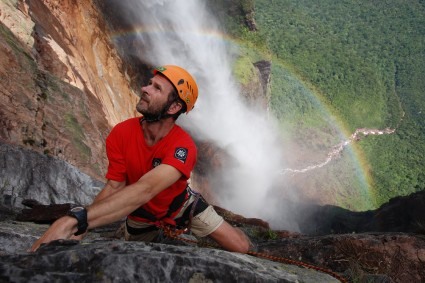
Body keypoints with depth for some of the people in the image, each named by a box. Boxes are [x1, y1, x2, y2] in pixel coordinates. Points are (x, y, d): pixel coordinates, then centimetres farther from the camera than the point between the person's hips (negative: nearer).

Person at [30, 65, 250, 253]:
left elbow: (145, 190, -55)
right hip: (141, 213, 2)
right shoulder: (121, 134, -28)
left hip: (180, 205, -2)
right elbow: (114, 187, -27)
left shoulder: (183, 146, -39)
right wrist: (77, 230, -47)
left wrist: (74, 221, -66)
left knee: (241, 247, -8)